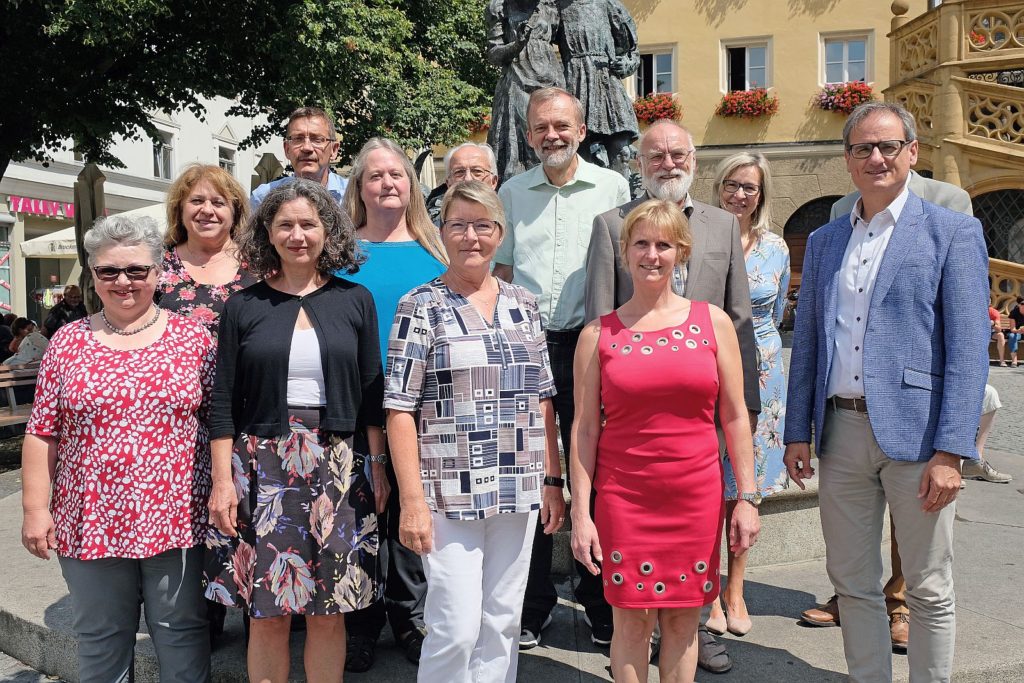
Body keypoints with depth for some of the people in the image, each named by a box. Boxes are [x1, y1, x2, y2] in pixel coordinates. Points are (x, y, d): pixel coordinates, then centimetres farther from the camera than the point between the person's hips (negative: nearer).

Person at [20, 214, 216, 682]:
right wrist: (36, 508, 0)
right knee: (100, 642, 15)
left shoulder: (192, 339, 0)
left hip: (175, 518, -1)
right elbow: (42, 434, 4)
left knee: (181, 634, 10)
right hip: (90, 522, 2)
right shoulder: (68, 342, 4)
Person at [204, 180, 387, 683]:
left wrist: (378, 466, 2)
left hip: (339, 466, 1)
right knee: (267, 613, 4)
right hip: (263, 466, 0)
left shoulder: (355, 301, 6)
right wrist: (223, 480, -3)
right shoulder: (243, 307, 4)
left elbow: (372, 394, 7)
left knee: (328, 612, 6)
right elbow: (223, 402, 3)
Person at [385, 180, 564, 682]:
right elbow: (399, 410, -7)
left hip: (518, 493, 4)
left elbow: (542, 400, 13)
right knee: (457, 629, -3)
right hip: (449, 496, -4)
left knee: (502, 624, 12)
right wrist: (413, 501, -13)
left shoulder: (523, 304, 10)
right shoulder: (421, 306, -3)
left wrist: (552, 480, 8)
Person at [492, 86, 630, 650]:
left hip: (588, 344, -2)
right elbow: (500, 272, 14)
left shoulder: (611, 187, 4)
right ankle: (533, 603, 19)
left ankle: (600, 598, 21)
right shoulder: (511, 193, 10)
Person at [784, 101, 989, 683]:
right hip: (842, 431, 5)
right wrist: (799, 432, 7)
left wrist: (951, 451, -15)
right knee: (853, 583, 13)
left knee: (929, 590, 8)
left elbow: (968, 351, -8)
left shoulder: (954, 232, -1)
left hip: (915, 433, -4)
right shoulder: (823, 241, 13)